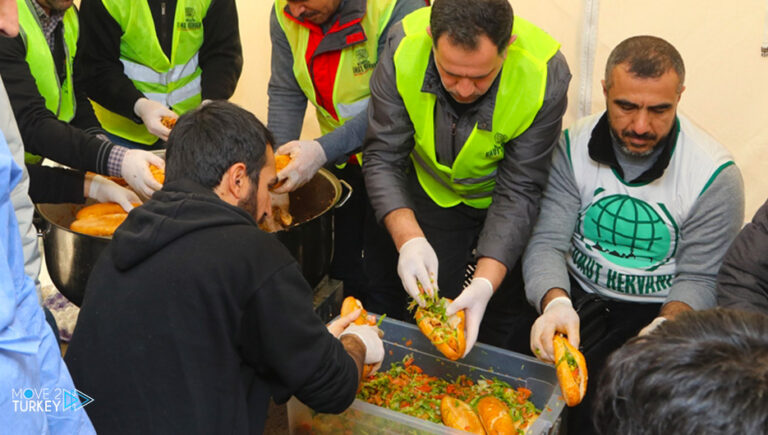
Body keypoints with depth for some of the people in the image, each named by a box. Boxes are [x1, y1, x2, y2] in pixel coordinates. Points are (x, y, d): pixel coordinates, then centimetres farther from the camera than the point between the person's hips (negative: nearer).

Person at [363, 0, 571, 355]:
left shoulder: (546, 76, -32)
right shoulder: (403, 47, -29)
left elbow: (518, 192, -27)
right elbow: (383, 157, -24)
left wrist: (486, 282, -37)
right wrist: (409, 239, -39)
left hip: (499, 199, -1)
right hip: (432, 190, 1)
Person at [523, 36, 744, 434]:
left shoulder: (716, 175, -12)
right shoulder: (573, 147, -7)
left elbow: (700, 279, -7)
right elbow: (546, 243, -12)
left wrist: (667, 325, -29)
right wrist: (555, 303, -34)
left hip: (659, 310, -2)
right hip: (577, 297, 2)